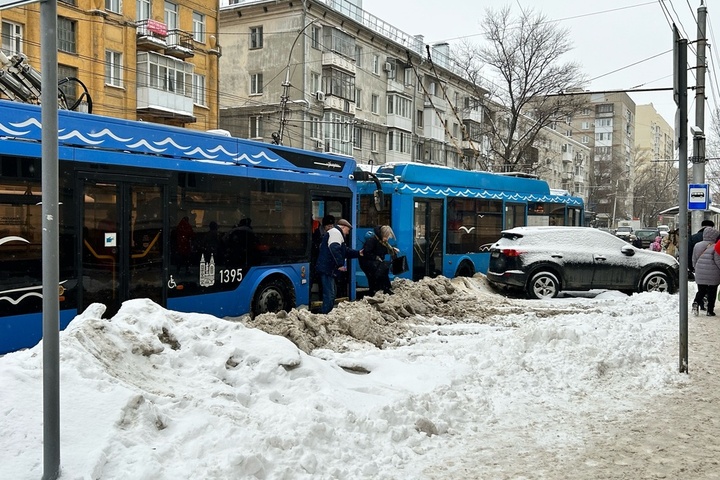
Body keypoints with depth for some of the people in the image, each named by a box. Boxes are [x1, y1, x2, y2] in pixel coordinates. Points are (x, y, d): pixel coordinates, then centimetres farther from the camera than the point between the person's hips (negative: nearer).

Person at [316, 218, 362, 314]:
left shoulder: (336, 233, 26)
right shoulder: (336, 232, -9)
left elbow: (345, 251, 34)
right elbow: (334, 249, -26)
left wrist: (358, 253, 33)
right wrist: (340, 264, -25)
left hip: (328, 269, 12)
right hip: (327, 269, -12)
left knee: (333, 292, 21)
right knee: (329, 295, -12)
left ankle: (326, 314, 29)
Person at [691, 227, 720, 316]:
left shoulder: (697, 246, 5)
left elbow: (694, 261, 13)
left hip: (700, 275, 4)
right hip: (712, 276, -4)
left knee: (701, 291, 15)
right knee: (712, 293, 7)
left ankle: (696, 302, -10)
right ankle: (710, 310, 9)